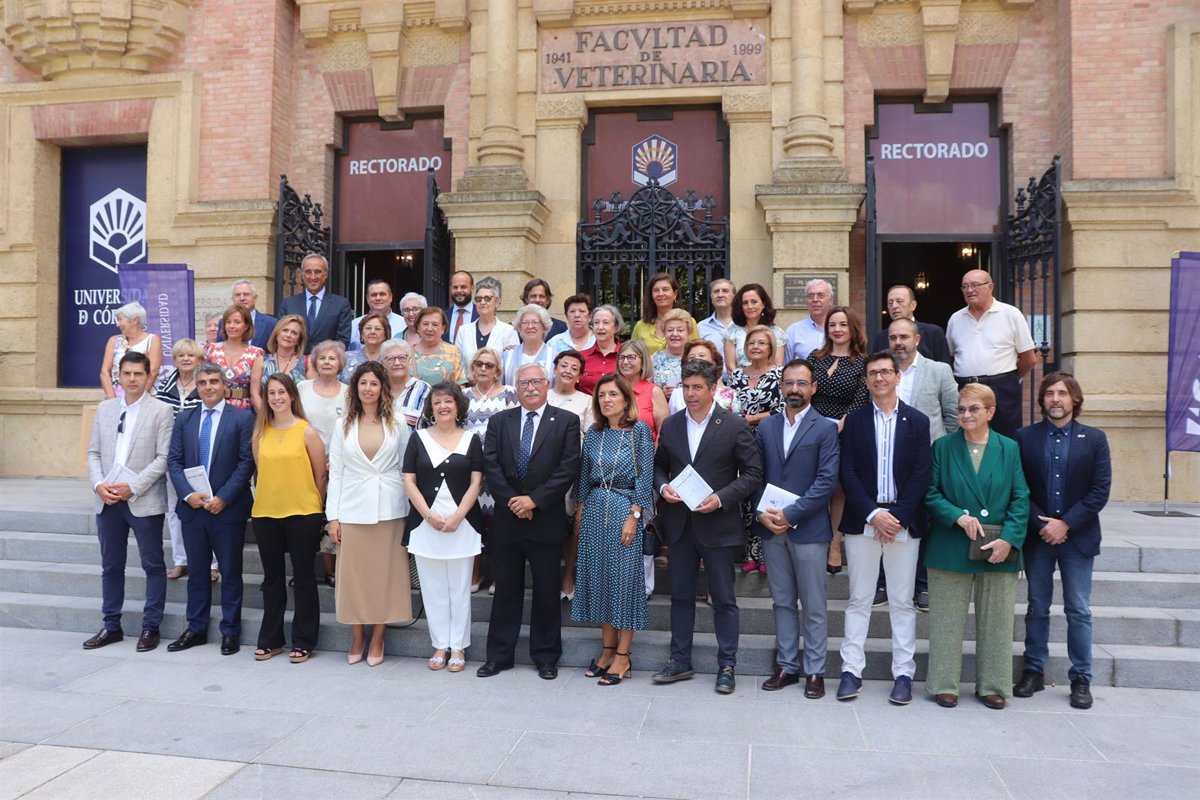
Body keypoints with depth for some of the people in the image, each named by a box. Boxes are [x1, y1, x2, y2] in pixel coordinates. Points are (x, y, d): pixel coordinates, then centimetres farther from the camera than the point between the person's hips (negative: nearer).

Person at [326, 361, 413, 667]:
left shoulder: (397, 424, 4)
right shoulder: (344, 426, 7)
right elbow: (335, 473, 6)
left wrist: (411, 512, -2)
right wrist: (332, 516, 1)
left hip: (389, 511, -1)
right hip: (352, 512, 1)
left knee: (385, 574, 3)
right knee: (353, 575, 4)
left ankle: (377, 640, 16)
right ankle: (357, 639, 20)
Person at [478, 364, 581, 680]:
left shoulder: (566, 421, 0)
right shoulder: (499, 421, 8)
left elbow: (568, 468, -8)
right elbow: (490, 466, 0)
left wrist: (534, 499, -14)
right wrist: (511, 501, -11)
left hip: (546, 520, -2)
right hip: (506, 519, 2)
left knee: (547, 591, 7)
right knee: (506, 590, 11)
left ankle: (546, 657, 21)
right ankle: (499, 655, 22)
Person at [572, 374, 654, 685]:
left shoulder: (639, 430, -5)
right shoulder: (593, 434, 9)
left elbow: (645, 476, -8)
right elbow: (584, 475, 14)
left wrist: (634, 516, -13)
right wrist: (579, 514, 11)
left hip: (626, 510, -5)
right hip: (595, 510, 5)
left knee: (625, 577, -1)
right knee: (598, 576, 8)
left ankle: (622, 655, 8)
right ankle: (607, 650, 19)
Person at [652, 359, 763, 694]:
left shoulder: (735, 426, -6)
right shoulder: (670, 425, 6)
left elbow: (752, 473, -5)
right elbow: (659, 465, 15)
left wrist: (721, 498, -17)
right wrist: (663, 487, -6)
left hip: (718, 524, -4)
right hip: (679, 524, 4)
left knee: (724, 598, 5)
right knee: (681, 595, 13)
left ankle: (727, 665, 18)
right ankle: (680, 661, 25)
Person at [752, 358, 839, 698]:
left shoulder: (825, 429, -3)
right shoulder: (765, 427, 10)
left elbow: (827, 481, -10)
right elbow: (756, 476, 8)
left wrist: (790, 514, -15)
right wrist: (761, 513, -8)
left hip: (808, 528, -4)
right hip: (771, 528, 4)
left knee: (813, 606, 5)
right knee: (782, 602, 13)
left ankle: (814, 671, 16)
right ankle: (786, 666, 23)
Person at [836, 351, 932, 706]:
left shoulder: (917, 421, 6)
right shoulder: (854, 420, 5)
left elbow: (921, 475, -1)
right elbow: (848, 473, -1)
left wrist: (897, 516, -10)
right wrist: (873, 514, -11)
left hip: (904, 522, 0)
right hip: (862, 521, 0)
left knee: (902, 602, 6)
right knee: (858, 599, 5)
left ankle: (903, 674, 14)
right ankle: (852, 670, 11)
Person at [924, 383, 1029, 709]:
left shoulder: (1009, 449, 5)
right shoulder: (943, 447, 1)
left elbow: (1020, 499, 1)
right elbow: (930, 494, -1)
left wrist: (1009, 539, -10)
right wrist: (958, 516, -16)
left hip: (999, 550, 1)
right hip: (950, 549, -1)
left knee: (996, 621, 10)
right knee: (947, 620, 5)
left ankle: (993, 686, 24)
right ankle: (944, 684, 17)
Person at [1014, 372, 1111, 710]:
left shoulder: (1094, 438, 1)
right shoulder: (1025, 437, 1)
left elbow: (1100, 491, -5)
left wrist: (1066, 524, -12)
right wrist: (1041, 524, -11)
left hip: (1078, 538, -1)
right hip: (1037, 536, 1)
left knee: (1079, 611, 5)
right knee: (1037, 607, 10)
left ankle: (1081, 679, 16)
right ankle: (1034, 671, 20)